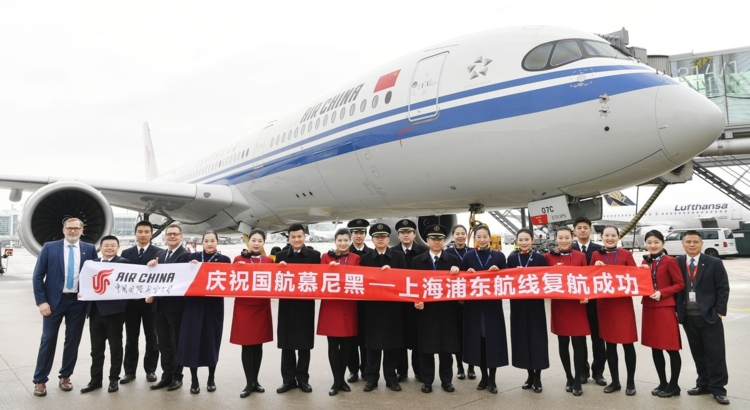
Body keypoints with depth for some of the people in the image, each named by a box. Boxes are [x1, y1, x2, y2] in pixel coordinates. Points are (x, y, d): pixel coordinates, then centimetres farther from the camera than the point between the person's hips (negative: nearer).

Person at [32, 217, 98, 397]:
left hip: (78, 301, 2)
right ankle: (40, 380, 16)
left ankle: (65, 376, 24)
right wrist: (41, 301, -9)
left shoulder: (89, 249, 2)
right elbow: (37, 276, -2)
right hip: (54, 300, -1)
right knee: (48, 340, 4)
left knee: (73, 341, 9)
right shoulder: (49, 247, -2)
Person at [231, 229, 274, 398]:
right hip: (244, 306, -2)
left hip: (262, 307, 2)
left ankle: (255, 380, 23)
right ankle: (249, 383, 10)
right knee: (247, 345, 0)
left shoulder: (269, 260, 6)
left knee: (258, 344, 10)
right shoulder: (239, 259, 1)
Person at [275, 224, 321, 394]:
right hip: (287, 304, 2)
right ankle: (288, 379, 17)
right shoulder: (280, 256, 6)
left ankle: (303, 379, 18)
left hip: (306, 305, -1)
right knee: (286, 343, 7)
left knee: (304, 343, 7)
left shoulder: (314, 255, 1)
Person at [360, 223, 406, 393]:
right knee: (372, 343, 5)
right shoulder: (365, 258, 5)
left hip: (393, 306, 0)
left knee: (392, 343, 6)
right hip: (372, 306, 0)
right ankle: (371, 378, 16)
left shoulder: (399, 257, 3)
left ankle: (391, 378, 18)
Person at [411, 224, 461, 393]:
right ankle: (427, 381, 16)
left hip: (447, 310, 0)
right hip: (425, 310, 0)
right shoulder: (417, 260, 6)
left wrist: (456, 272, -16)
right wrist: (415, 301, -11)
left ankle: (446, 380, 20)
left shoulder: (453, 260, 6)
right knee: (426, 348, 5)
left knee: (447, 347, 7)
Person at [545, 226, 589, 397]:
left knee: (578, 343, 1)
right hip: (558, 305, 0)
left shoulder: (580, 256, 3)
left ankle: (578, 381, 13)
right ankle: (569, 378, 25)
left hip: (577, 304, 0)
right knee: (563, 343, 9)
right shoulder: (549, 257, 0)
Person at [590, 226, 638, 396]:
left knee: (627, 343, 0)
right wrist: (596, 267, -10)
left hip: (623, 303, -2)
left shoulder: (626, 254, 0)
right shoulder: (596, 255, 5)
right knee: (610, 343, 9)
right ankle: (615, 381, 21)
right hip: (604, 303, 2)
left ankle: (631, 382, 15)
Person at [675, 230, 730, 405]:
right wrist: (676, 310, 1)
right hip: (688, 317, 3)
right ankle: (704, 384, 24)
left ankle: (717, 388, 12)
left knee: (715, 353, 2)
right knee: (698, 353, 12)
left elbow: (723, 288, -3)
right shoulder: (676, 263, 2)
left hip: (710, 316, -2)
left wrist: (720, 311, -8)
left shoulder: (714, 263, -3)